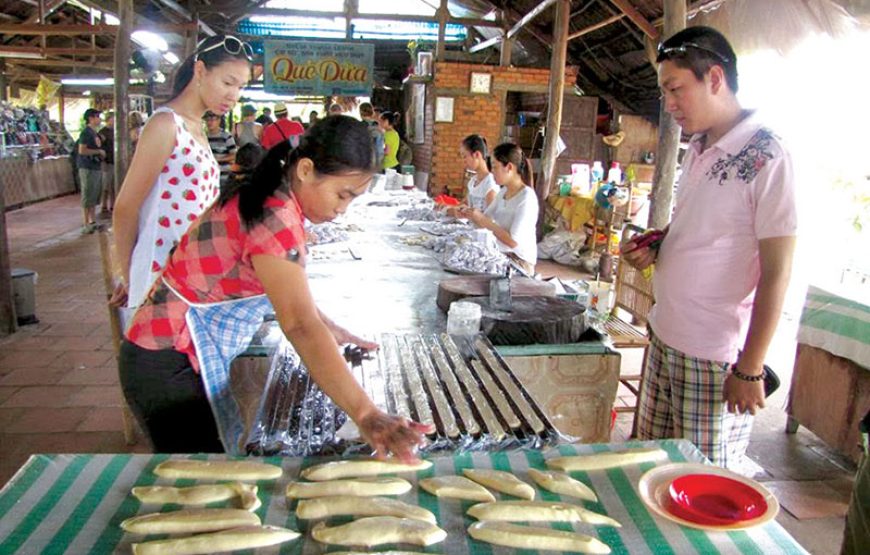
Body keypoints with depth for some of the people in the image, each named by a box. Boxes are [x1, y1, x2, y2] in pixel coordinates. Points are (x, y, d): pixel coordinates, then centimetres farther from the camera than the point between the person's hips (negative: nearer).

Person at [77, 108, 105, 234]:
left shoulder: (95, 133, 17)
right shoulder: (86, 132, -11)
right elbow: (82, 150, -20)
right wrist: (98, 151, -13)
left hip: (96, 168, 9)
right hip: (88, 168, -9)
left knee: (95, 197, 13)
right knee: (87, 197, -6)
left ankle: (93, 221, 21)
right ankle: (85, 224, -2)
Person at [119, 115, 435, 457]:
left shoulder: (266, 200, 5)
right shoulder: (275, 219, -27)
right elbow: (300, 326, -40)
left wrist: (330, 330, 12)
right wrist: (366, 415, -46)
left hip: (190, 357, 10)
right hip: (169, 366, -10)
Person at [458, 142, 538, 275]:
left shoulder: (527, 198, -18)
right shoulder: (503, 191, 7)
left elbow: (513, 242, -22)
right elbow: (485, 222, 12)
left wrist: (483, 220, -20)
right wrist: (470, 215, -8)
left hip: (520, 262, -7)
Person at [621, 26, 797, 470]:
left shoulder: (765, 156, -15)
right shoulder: (698, 148, 10)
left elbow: (776, 271, -16)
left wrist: (750, 368, -15)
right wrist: (653, 246, 2)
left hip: (716, 355, -7)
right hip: (666, 338, 7)